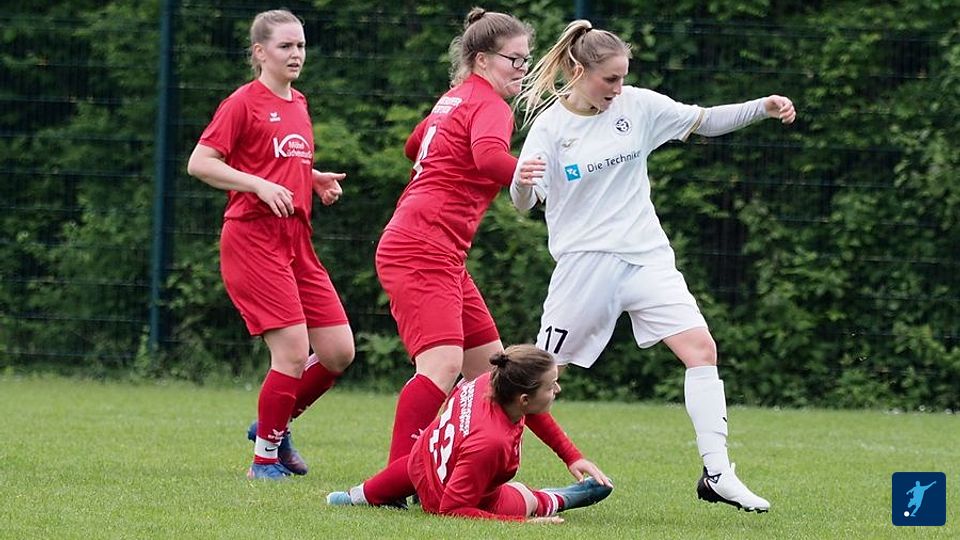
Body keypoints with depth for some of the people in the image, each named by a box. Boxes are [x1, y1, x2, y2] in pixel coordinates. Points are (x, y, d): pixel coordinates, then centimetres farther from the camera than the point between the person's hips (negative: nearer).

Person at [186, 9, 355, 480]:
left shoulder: (298, 105, 17)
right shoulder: (243, 102, -6)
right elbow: (200, 163, -10)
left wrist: (317, 180, 12)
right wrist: (261, 186, -20)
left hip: (296, 239, 8)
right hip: (253, 238, -8)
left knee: (339, 351, 2)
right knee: (293, 350, -14)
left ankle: (275, 424, 23)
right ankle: (265, 458, 1)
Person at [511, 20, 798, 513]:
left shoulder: (637, 105, 1)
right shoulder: (550, 125, -7)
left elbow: (705, 121, 7)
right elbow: (524, 203, -11)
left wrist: (763, 108, -7)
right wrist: (522, 182, -35)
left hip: (647, 256, 3)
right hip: (584, 264, -3)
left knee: (700, 347, -12)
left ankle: (717, 474, -11)